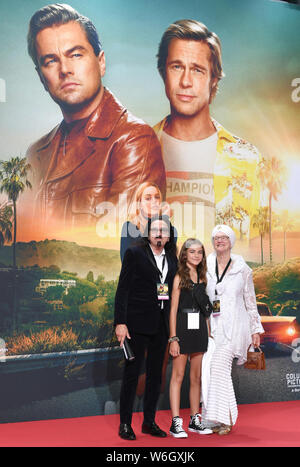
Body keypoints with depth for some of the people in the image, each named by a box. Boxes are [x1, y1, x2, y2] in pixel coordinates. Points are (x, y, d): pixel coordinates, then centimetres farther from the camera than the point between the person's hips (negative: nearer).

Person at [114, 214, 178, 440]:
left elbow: (172, 291, 14)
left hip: (161, 325, 5)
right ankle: (125, 423, 13)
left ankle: (149, 421, 24)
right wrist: (120, 322, -15)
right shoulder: (134, 253, -3)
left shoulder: (172, 258, 12)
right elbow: (123, 290, -7)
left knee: (156, 374, 12)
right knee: (132, 372, 1)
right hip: (138, 322, -5)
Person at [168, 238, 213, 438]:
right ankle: (176, 422, 2)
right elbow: (173, 309, -7)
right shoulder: (180, 277, -4)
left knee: (197, 377, 10)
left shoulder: (202, 277, 12)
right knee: (178, 376, -1)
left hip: (199, 330, 6)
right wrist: (173, 338, -12)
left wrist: (208, 333, 9)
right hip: (183, 328, -6)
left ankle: (195, 420, 19)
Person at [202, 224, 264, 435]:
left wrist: (255, 330, 8)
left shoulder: (242, 269, 4)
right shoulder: (206, 268, 9)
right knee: (214, 368, 0)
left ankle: (223, 418, -10)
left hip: (234, 326, -3)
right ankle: (221, 419, 13)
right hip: (213, 326, 3)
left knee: (220, 366, -18)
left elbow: (250, 301, 9)